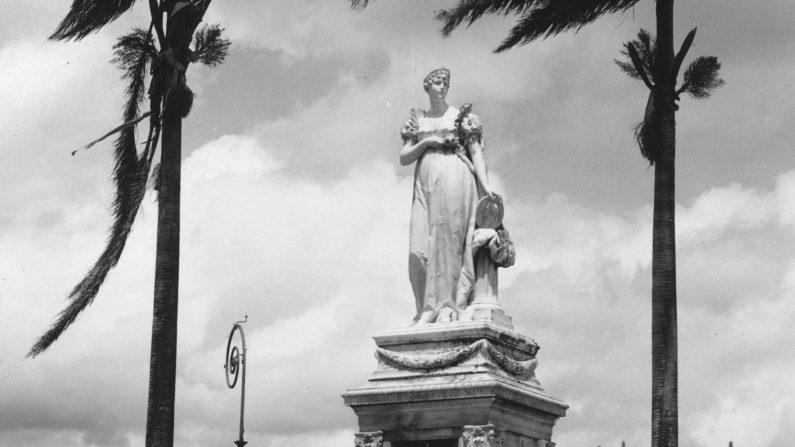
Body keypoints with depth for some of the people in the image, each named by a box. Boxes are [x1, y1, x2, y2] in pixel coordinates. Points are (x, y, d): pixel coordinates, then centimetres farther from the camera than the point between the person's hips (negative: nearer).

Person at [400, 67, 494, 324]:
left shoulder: (461, 117, 11)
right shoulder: (417, 121, 19)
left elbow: (476, 151, 5)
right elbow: (404, 158, 15)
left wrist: (485, 185, -7)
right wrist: (425, 143, -2)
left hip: (454, 177, -3)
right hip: (425, 183, 3)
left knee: (448, 239, -15)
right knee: (420, 247, -9)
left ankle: (448, 305, -20)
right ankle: (428, 309, -9)